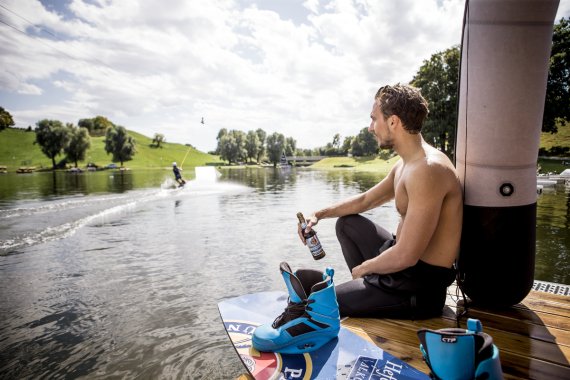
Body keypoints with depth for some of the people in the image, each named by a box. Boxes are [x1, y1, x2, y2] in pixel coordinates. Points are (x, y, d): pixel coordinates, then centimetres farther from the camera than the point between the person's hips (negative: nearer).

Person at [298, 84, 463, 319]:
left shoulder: (428, 170, -26)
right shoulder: (404, 165, 6)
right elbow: (365, 200, 20)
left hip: (421, 287, -9)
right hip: (402, 261, 10)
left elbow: (405, 256, -28)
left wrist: (363, 267, -10)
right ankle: (366, 285, 19)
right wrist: (320, 214, 12)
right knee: (347, 223, 24)